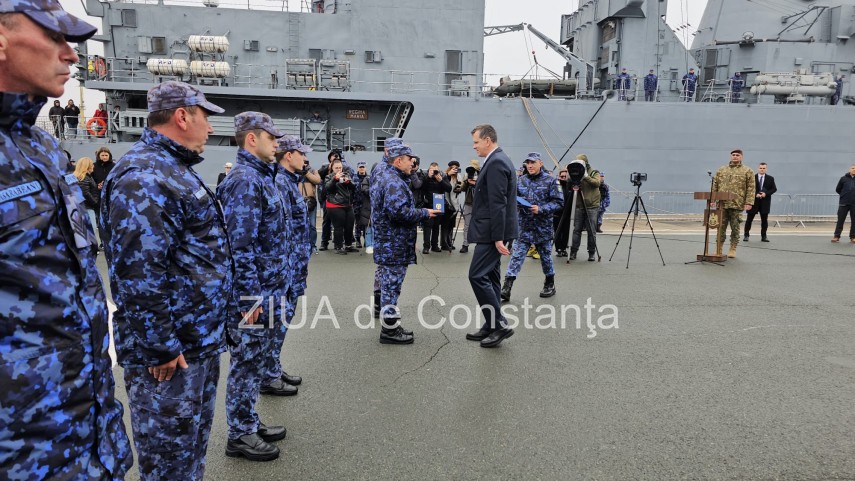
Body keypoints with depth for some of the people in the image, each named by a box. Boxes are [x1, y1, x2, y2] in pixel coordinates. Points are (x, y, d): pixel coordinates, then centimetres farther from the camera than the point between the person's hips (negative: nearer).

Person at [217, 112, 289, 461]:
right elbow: (241, 246, -23)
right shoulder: (245, 180, -18)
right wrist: (251, 297, -23)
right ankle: (239, 435, 18)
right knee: (247, 362, 3)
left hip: (268, 291, 10)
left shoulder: (262, 176, 14)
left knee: (256, 359, 18)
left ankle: (249, 423, 33)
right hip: (253, 294, -10)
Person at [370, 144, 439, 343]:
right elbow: (398, 212, -30)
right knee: (392, 283, -5)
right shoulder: (394, 182, -19)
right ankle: (390, 328, 2)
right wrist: (425, 213, -19)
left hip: (384, 242, 11)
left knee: (385, 278, 17)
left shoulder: (382, 173, 14)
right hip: (394, 244, -11)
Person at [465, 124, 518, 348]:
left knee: (477, 276, -9)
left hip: (492, 232, -10)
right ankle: (492, 326, 19)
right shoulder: (499, 160, 15)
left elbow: (498, 204, -22)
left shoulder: (495, 163, -17)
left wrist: (498, 237, -23)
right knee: (489, 277, 12)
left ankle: (500, 325, -3)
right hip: (493, 231, 10)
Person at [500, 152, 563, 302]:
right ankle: (506, 288, -8)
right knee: (517, 255, -5)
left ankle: (550, 284, 32)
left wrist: (541, 209, -18)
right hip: (524, 225, 2)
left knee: (545, 255, 12)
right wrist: (515, 202, -8)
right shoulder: (521, 180, 5)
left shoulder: (549, 180, -5)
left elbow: (558, 201, -7)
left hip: (543, 226, -2)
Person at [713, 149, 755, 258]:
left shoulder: (747, 171, 4)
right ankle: (718, 249, 9)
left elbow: (751, 189, -3)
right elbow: (715, 186, 13)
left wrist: (748, 203, -11)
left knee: (735, 228, 3)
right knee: (721, 227, 4)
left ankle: (733, 250, 11)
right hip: (722, 204, 2)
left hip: (737, 205, -2)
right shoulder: (721, 170, 14)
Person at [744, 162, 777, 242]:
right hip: (754, 201, -2)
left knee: (764, 220, 5)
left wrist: (766, 193, -12)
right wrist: (755, 194, -15)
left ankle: (763, 236, 12)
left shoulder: (770, 178, 6)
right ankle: (746, 235, 9)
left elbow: (774, 189, 4)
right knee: (749, 219, 1)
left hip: (765, 202, 2)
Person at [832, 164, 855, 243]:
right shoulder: (843, 178, 2)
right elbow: (838, 190, 10)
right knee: (840, 220, 1)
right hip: (844, 203, -1)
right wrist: (844, 195, 8)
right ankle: (836, 236, 6)